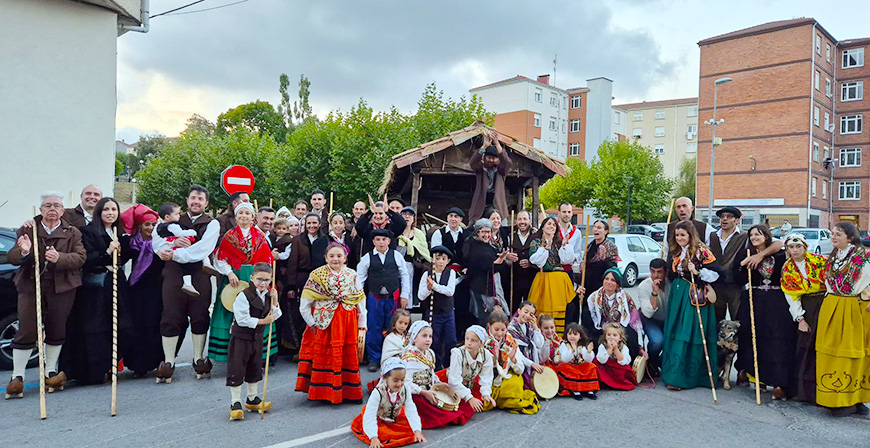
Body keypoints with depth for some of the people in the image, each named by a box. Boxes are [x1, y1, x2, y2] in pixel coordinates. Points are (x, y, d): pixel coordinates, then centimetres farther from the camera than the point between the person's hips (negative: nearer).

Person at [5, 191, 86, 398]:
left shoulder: (72, 232, 5)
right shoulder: (28, 230, 6)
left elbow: (80, 257, -7)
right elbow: (11, 257, -1)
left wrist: (59, 258, -26)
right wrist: (23, 252, -24)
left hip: (62, 287, 1)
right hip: (31, 286, 0)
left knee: (56, 330, 6)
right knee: (26, 331, -4)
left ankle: (51, 372, 20)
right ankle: (17, 377, 5)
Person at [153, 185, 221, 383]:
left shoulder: (212, 224, 6)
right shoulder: (174, 221, 16)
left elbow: (202, 250, -10)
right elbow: (156, 241, 7)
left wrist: (174, 254, -13)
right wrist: (173, 242, -13)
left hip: (199, 275, -1)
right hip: (174, 274, 2)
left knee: (200, 317, 4)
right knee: (171, 317, 1)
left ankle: (199, 359, 18)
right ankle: (168, 362, 9)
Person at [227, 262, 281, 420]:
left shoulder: (268, 296, 4)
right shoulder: (244, 296, -17)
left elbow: (275, 316, 6)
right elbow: (242, 319, -22)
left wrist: (274, 301, -8)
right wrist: (262, 321, -18)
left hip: (257, 337, 7)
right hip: (241, 337, -7)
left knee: (255, 369, 17)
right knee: (236, 370, -3)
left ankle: (252, 399, 32)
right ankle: (235, 403, 8)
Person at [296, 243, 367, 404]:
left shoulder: (352, 276, 4)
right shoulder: (317, 275, -3)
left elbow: (361, 303, 5)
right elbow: (304, 306, -2)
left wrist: (362, 327, 2)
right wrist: (313, 324, -5)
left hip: (347, 324, 2)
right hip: (324, 324, -2)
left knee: (349, 356, 8)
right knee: (323, 357, 3)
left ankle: (349, 392, 21)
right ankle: (325, 392, 17)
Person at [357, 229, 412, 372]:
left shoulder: (396, 255, 2)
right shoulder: (367, 257, 1)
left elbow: (404, 275, 6)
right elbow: (360, 277, 4)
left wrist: (404, 295, 3)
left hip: (393, 297, 0)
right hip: (374, 298, 0)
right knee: (374, 329, 3)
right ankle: (374, 359, 17)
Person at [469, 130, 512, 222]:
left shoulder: (500, 169, 8)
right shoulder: (480, 168, 8)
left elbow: (507, 162, -12)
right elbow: (472, 162, -13)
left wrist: (497, 144, -25)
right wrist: (484, 146, -28)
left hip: (497, 207, 0)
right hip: (480, 207, 0)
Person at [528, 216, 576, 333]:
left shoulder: (559, 242, 15)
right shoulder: (536, 242, 9)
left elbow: (568, 260, 4)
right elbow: (534, 260, -7)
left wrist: (565, 245, -3)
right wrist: (546, 247, -7)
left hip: (560, 280, 3)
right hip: (543, 279, -2)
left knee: (560, 309, -3)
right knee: (544, 308, -7)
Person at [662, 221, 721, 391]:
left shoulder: (702, 251, -7)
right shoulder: (674, 252, 12)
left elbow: (715, 273, -9)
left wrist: (697, 272, -20)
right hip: (677, 296, 7)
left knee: (689, 334, -8)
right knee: (674, 334, 6)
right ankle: (674, 374, 13)